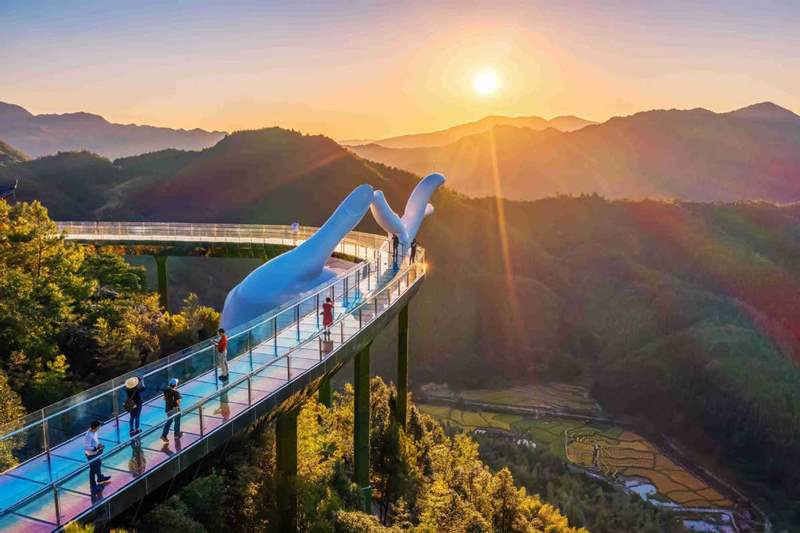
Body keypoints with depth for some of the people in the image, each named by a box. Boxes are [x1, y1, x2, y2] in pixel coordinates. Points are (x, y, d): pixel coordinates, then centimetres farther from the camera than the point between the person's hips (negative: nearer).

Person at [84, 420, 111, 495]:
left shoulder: (94, 432, -5)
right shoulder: (88, 435, -33)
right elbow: (86, 447, -31)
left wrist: (99, 444, -2)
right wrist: (96, 448, -30)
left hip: (96, 453, 9)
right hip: (91, 455, -9)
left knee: (98, 465, 28)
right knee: (93, 469, 6)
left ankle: (100, 478, 52)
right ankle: (93, 485, 24)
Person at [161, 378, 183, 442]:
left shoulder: (166, 390, -8)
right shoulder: (176, 392, -26)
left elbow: (164, 398, 4)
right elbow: (178, 402, -24)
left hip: (168, 408, 5)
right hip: (175, 409, -5)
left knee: (169, 421, 19)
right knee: (177, 422, 16)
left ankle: (164, 435, 12)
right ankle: (177, 434, 31)